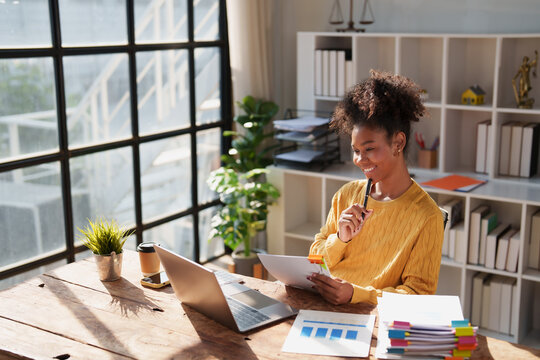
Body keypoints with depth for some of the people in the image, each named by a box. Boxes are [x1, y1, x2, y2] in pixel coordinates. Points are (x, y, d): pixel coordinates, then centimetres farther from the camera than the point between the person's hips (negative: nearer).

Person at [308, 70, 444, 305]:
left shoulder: (426, 216, -9)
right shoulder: (347, 194, 7)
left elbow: (418, 293, -9)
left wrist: (355, 293, -22)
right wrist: (341, 239, -8)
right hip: (318, 304, 6)